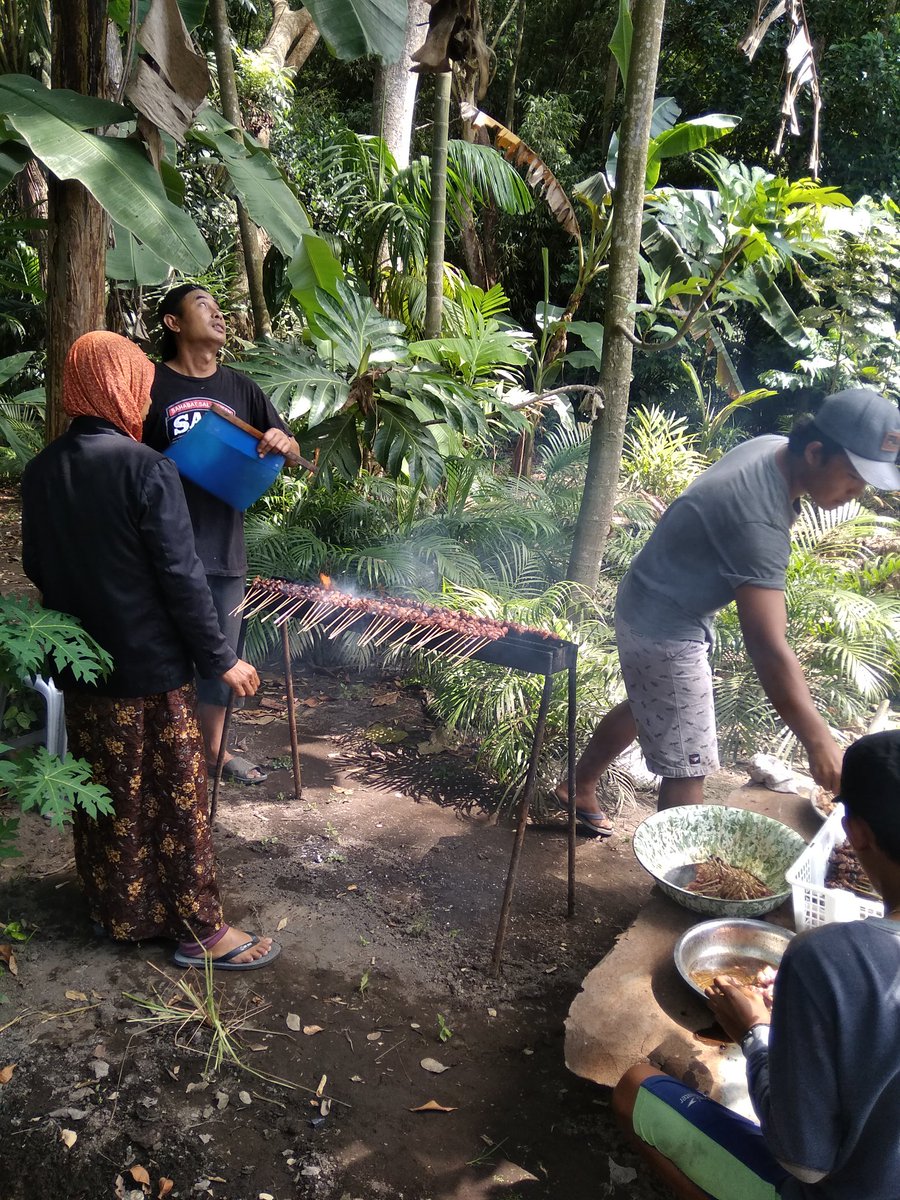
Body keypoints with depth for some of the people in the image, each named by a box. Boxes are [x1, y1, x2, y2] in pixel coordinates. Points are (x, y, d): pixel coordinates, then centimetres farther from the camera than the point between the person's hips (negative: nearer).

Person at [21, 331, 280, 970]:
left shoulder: (41, 471, 1)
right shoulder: (146, 468, -19)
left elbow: (37, 567, 11)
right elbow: (181, 576, -20)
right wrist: (222, 658, -12)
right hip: (151, 667, -6)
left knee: (105, 792, 19)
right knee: (177, 798, 5)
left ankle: (115, 907, 34)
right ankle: (200, 930, 16)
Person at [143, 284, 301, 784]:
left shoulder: (240, 387, 9)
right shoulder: (152, 385, -4)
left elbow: (293, 454, 12)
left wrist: (283, 442, -11)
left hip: (226, 546, 4)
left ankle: (215, 747, 33)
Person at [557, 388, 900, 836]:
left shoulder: (775, 447, -6)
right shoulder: (758, 519, -35)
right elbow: (768, 648, -38)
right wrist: (818, 742, -38)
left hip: (653, 606, 11)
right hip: (664, 630, -11)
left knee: (644, 709, 29)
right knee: (688, 767, -6)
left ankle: (578, 789, 49)